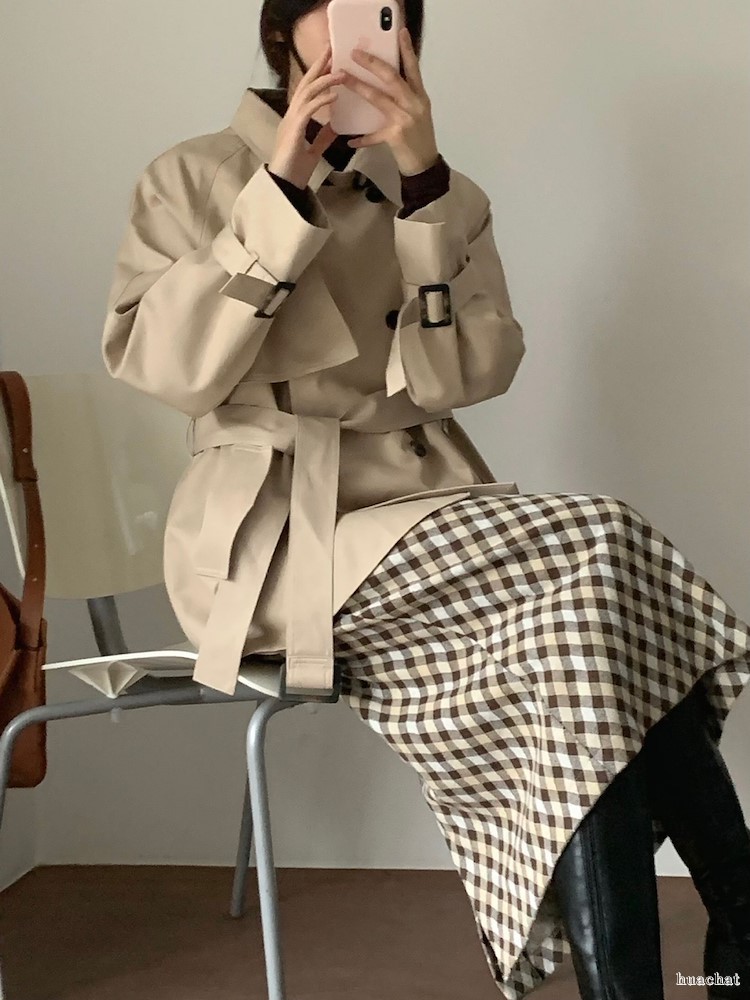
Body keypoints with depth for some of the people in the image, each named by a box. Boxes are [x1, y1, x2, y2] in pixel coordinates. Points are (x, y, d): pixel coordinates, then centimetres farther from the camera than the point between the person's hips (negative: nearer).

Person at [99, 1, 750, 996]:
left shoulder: (447, 196, 14)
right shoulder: (194, 180, 7)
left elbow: (473, 372, -3)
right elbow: (161, 365, -9)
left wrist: (426, 184, -13)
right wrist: (282, 189, -14)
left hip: (431, 514, 4)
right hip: (273, 538, -4)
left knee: (578, 638, -28)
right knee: (595, 551, -26)